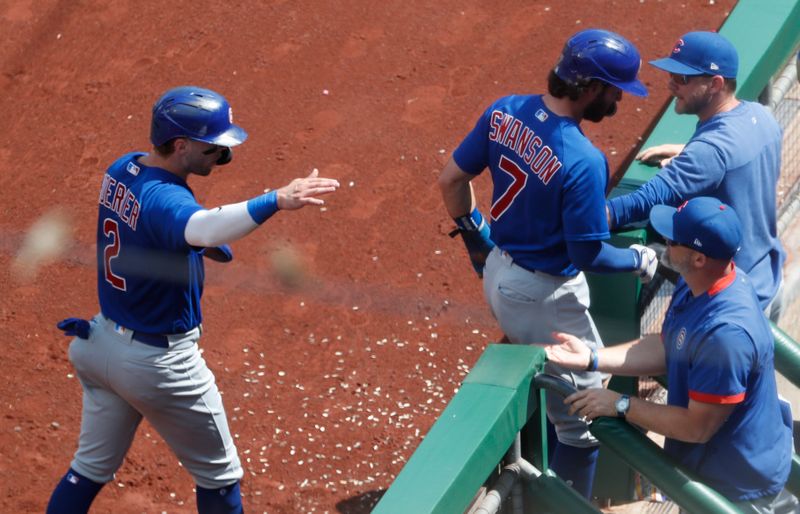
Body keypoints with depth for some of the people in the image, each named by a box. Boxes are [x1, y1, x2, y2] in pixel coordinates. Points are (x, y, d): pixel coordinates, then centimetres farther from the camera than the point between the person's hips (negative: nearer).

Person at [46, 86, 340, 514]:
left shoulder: (122, 169, -2)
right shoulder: (163, 197, -29)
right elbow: (202, 228, -52)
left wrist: (206, 241, 1)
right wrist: (275, 201, -64)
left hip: (104, 340, 8)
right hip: (160, 362, -8)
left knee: (92, 467, 20)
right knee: (219, 478, 11)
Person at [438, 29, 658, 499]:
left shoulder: (504, 112, -9)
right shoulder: (584, 161, -30)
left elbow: (452, 180, 2)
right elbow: (588, 255, -23)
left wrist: (475, 232, 17)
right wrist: (639, 261, -4)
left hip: (498, 271, 8)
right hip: (545, 296, -8)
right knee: (582, 422, 7)